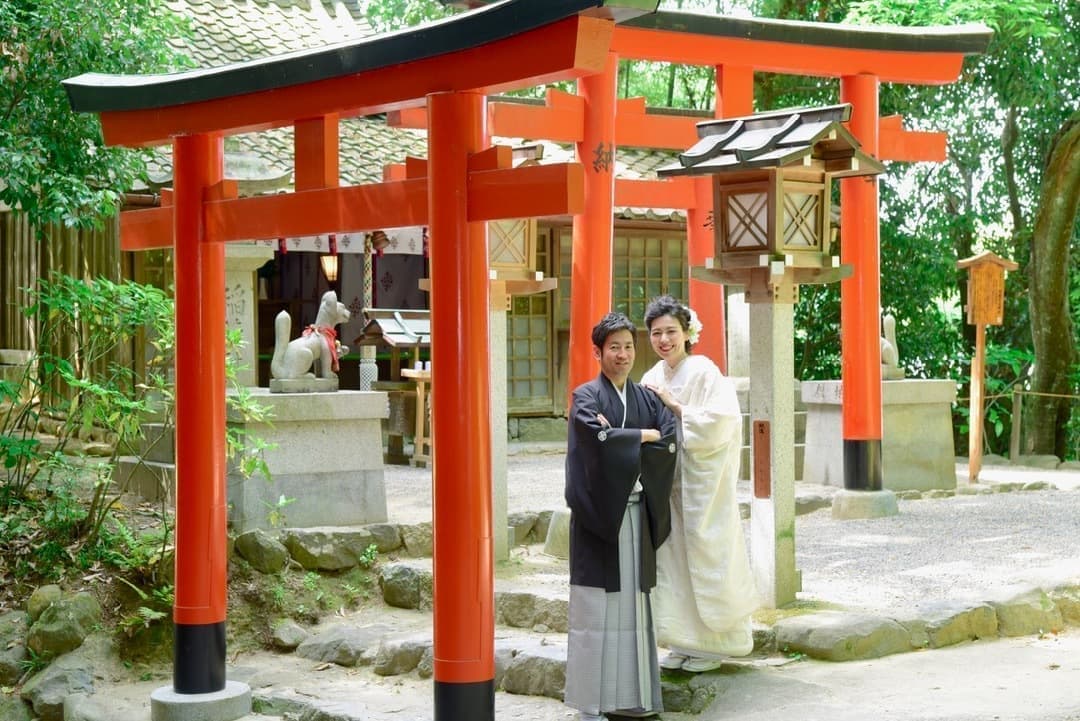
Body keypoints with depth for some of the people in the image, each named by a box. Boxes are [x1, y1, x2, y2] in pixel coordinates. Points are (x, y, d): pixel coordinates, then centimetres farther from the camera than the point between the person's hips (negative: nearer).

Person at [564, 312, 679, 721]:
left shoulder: (647, 399, 13)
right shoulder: (586, 396, -2)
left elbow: (670, 442, -2)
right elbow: (599, 440, -19)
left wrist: (618, 438, -11)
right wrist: (643, 435, -8)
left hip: (635, 515, 5)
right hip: (598, 516, -5)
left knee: (634, 606, 6)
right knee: (596, 608, -4)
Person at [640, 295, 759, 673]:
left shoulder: (704, 371, -10)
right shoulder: (653, 378, 10)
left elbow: (719, 422, -19)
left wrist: (675, 407, -16)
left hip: (701, 482, -6)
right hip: (666, 480, 6)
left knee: (704, 557, -1)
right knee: (671, 556, 7)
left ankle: (713, 645, 10)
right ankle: (683, 642, 16)